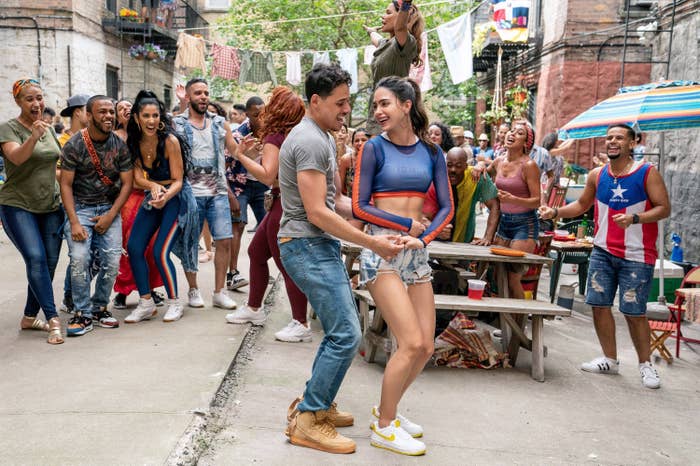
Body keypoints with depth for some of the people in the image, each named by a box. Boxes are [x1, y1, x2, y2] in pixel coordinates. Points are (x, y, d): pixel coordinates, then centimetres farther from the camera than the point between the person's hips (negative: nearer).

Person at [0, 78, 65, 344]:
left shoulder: (49, 129, 12)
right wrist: (34, 136, -43)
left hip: (50, 206, 6)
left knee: (49, 263, 2)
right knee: (36, 258, -20)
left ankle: (29, 317, 15)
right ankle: (53, 320, -17)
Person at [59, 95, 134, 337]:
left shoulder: (120, 145, 0)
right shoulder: (74, 145, -7)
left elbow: (127, 183, 1)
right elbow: (66, 184, -7)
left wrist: (110, 215, -9)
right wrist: (74, 222, -15)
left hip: (109, 208, 2)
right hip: (80, 206, -2)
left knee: (112, 261, -9)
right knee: (79, 258, -17)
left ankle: (99, 307, 12)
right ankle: (82, 313, -3)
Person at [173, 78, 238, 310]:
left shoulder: (220, 123, 11)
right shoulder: (176, 124, 1)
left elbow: (235, 152, 12)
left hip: (218, 192, 3)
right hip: (190, 193, -2)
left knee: (224, 240, -2)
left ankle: (219, 292, 9)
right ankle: (193, 290, 20)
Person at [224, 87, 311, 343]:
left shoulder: (275, 137, -15)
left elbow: (267, 176, -23)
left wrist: (240, 154, -21)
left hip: (284, 205, -10)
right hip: (283, 204, 10)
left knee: (286, 264, -5)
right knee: (256, 252, 20)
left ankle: (300, 324, 1)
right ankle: (254, 309, 32)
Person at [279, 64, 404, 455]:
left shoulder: (325, 139, 16)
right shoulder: (309, 141, -17)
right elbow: (317, 213, -22)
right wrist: (372, 243, -20)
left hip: (322, 246, 10)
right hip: (307, 246, -10)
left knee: (343, 330, 16)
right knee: (347, 334, -10)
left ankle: (318, 404, 28)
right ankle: (306, 422, 0)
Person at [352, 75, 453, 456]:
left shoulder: (432, 152, 8)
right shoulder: (375, 148, -2)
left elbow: (446, 207, 6)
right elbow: (360, 207, -5)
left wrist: (423, 238, -10)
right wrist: (408, 224, -8)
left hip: (417, 253, 5)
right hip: (381, 250, -5)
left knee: (425, 347, 4)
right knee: (412, 343, -12)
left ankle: (387, 409, 27)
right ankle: (383, 428, 6)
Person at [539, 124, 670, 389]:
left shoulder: (647, 173, -6)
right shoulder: (597, 176, 6)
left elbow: (664, 208, -8)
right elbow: (582, 205, 18)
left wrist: (634, 218, -24)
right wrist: (555, 212, 3)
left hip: (636, 255, -4)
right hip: (603, 252, 5)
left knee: (634, 312, -1)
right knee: (599, 305, 4)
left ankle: (645, 365, 17)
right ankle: (610, 360, 20)